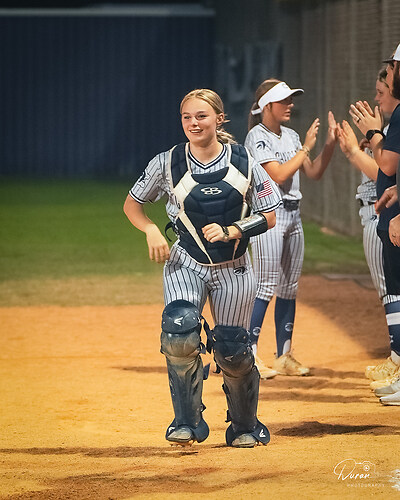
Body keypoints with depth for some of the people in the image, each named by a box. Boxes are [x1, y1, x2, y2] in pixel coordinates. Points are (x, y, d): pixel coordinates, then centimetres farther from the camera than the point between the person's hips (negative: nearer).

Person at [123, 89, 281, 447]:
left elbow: (268, 217, -3)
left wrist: (230, 231, -18)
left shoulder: (243, 162, -7)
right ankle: (188, 422, -9)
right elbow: (132, 204, 6)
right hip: (185, 264, 0)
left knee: (232, 352, 0)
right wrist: (151, 230, -13)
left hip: (234, 268, 0)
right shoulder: (168, 163, -7)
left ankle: (245, 426, 26)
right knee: (179, 333, -25)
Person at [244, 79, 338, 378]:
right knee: (267, 286, -11)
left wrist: (330, 144, 1)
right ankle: (249, 356, -8)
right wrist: (307, 147, -14)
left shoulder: (291, 136, 14)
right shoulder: (257, 136, -9)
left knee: (289, 287, 9)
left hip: (293, 215, 8)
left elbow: (314, 173, 13)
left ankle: (284, 356, 14)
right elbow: (279, 174, -19)